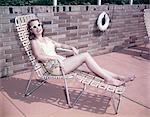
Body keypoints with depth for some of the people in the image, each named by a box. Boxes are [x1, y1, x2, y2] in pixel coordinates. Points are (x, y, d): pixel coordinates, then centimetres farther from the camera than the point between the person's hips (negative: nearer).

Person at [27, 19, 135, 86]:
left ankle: (119, 77, -10)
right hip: (55, 67, -8)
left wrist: (72, 48, 14)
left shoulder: (46, 39, 22)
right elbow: (39, 56, -17)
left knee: (89, 66, -9)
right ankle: (109, 79, -17)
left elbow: (60, 45, 29)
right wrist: (55, 57, -24)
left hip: (62, 61, 8)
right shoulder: (34, 42, 0)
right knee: (86, 55, -20)